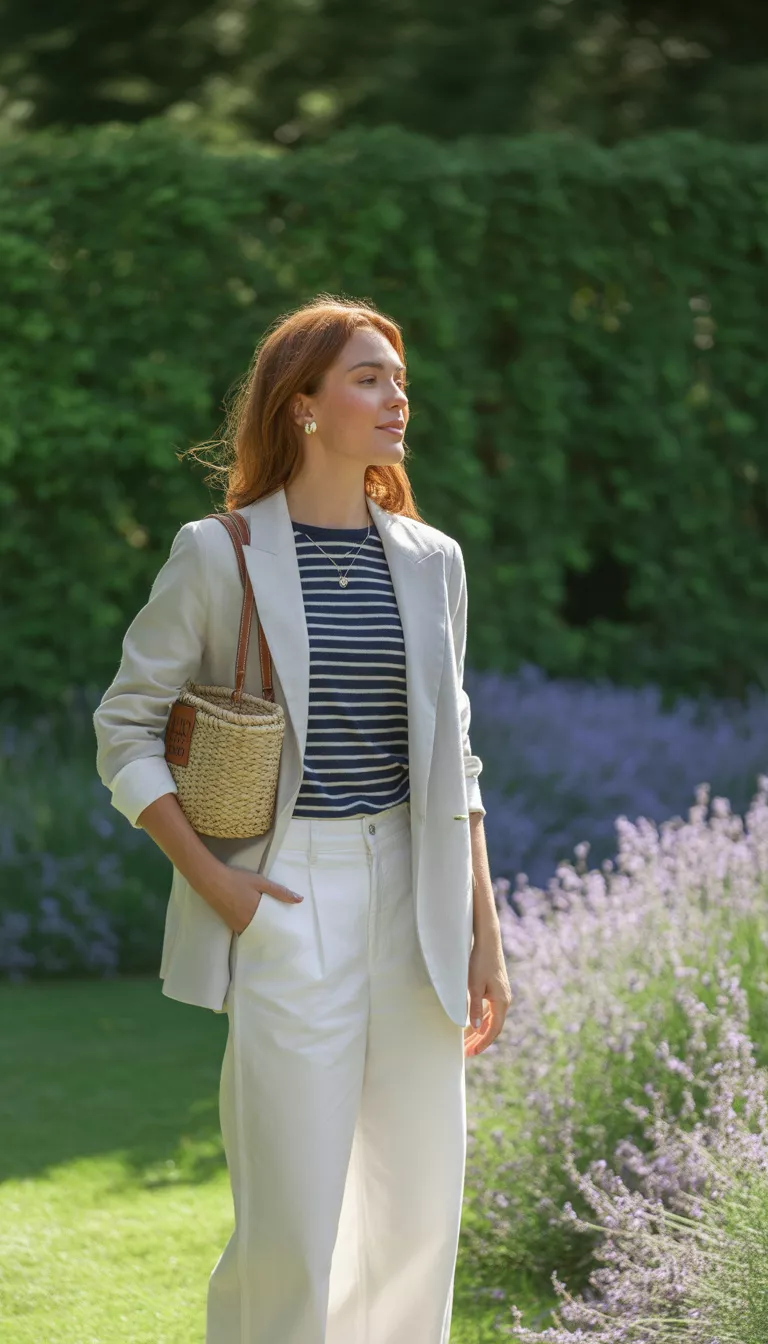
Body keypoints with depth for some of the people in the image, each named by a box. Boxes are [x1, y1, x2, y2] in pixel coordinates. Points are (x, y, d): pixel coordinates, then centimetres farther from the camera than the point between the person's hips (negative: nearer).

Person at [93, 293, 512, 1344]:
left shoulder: (429, 560, 10)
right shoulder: (219, 555, -3)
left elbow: (451, 760, 14)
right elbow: (127, 730, 1)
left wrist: (485, 932, 10)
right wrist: (208, 874, -10)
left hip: (415, 898, 5)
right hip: (288, 898, -5)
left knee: (420, 1207, 7)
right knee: (293, 1221, -6)